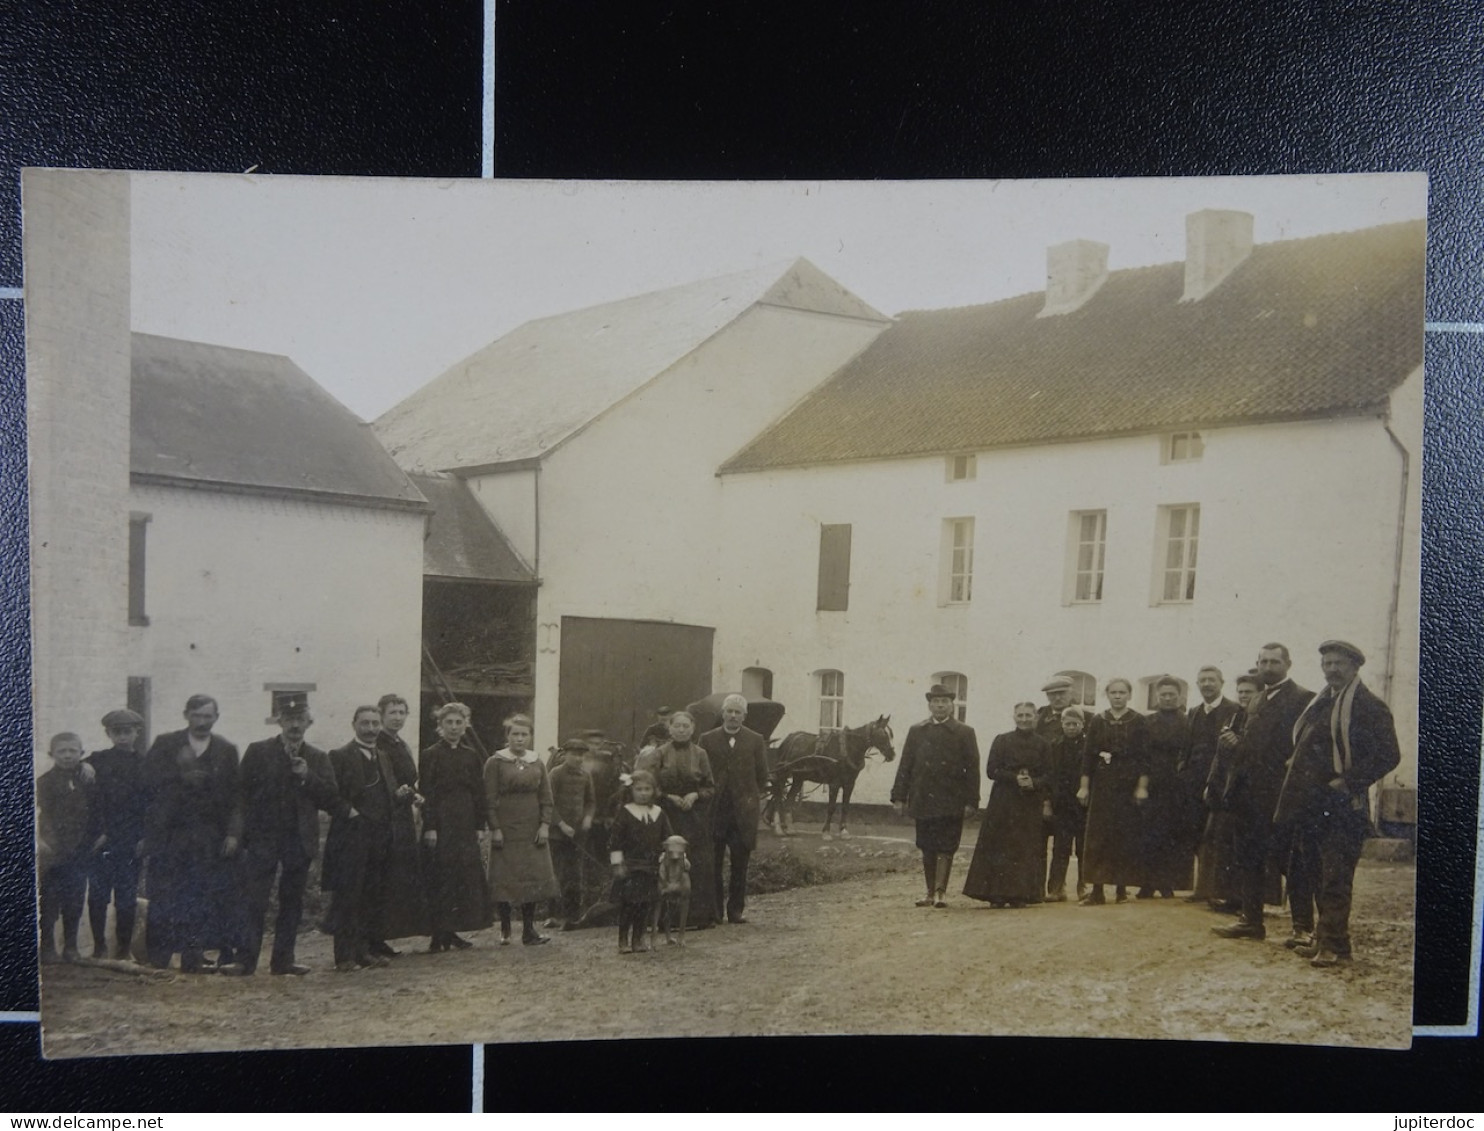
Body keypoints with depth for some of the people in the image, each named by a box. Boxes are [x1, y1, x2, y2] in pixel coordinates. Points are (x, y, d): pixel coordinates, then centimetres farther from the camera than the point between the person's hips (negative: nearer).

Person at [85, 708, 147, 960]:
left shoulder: (144, 765, 7)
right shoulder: (96, 761, 6)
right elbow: (93, 799, 0)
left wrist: (144, 838, -4)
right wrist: (98, 833, -8)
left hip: (132, 842, 0)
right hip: (101, 839, 0)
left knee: (127, 896, 1)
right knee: (98, 894, 0)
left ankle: (123, 947, 9)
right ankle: (99, 945, 10)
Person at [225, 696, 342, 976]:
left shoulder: (317, 759, 10)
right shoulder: (258, 751, 5)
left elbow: (333, 800, 2)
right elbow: (241, 792, 3)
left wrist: (307, 776, -11)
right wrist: (245, 832, -4)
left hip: (299, 840, 3)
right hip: (263, 837, -2)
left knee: (292, 902, 6)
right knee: (254, 901, -6)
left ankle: (283, 958, 12)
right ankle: (245, 959, -4)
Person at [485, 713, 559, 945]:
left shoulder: (537, 763, 10)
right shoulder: (495, 762, -1)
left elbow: (546, 797, 9)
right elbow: (490, 798, -5)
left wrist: (545, 825, -2)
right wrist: (495, 828, -11)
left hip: (532, 831, 3)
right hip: (506, 829, -3)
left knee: (534, 878, 2)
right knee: (503, 879, -2)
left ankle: (529, 929, 8)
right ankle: (504, 930, 9)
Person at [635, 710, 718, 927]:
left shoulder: (700, 754, 6)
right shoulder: (660, 753, 4)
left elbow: (711, 787, 8)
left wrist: (695, 795, -9)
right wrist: (668, 797, -11)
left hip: (696, 817, 1)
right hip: (668, 817, -1)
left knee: (697, 865, -2)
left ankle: (698, 916, 5)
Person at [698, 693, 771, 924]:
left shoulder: (756, 741, 6)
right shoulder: (707, 740, 6)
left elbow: (762, 775, 8)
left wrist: (757, 799, 1)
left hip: (744, 810, 0)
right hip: (715, 810, 0)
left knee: (740, 862, 5)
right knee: (713, 863, 1)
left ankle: (736, 909, 13)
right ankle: (713, 910, 9)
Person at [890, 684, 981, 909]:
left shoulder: (965, 733, 4)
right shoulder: (916, 731, 11)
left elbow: (972, 769, 0)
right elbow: (905, 765, 9)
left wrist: (971, 801, -6)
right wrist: (899, 796, 2)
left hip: (951, 802, -3)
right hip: (922, 800, 3)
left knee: (945, 848, -3)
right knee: (927, 848, 7)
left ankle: (941, 891, 2)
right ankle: (930, 892, 14)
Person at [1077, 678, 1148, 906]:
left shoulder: (1138, 721, 1)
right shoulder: (1097, 721, 7)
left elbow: (1144, 756, -2)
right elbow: (1088, 755, 5)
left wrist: (1142, 786, -9)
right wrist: (1084, 786, 0)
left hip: (1129, 783, -1)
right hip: (1102, 783, 2)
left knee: (1126, 835, 0)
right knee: (1099, 835, -3)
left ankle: (1121, 887, 9)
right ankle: (1097, 889, -3)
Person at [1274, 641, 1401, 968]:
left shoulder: (1369, 706, -7)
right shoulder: (1321, 704, 18)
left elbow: (1388, 755, -14)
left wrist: (1349, 782, -18)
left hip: (1342, 807, -8)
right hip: (1315, 806, 8)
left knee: (1336, 879, -8)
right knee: (1322, 877, 13)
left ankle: (1335, 946, -6)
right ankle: (1324, 940, 19)